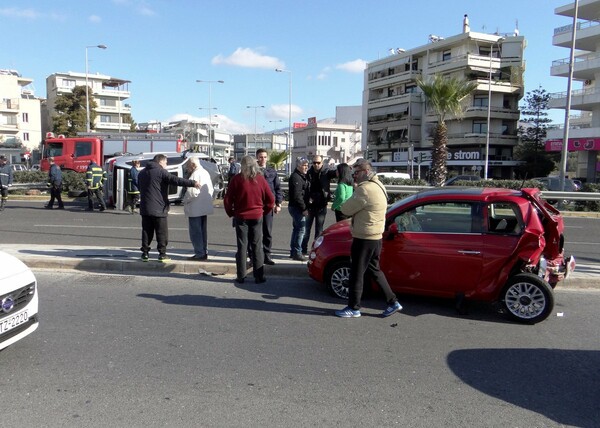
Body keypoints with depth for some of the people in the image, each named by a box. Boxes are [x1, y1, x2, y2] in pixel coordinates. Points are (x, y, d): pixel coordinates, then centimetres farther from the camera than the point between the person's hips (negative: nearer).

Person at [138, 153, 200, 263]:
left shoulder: (142, 173, 16)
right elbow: (176, 180, -21)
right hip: (159, 208, -7)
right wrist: (192, 183, -26)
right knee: (162, 232, 1)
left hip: (145, 208, 7)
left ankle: (145, 253, 12)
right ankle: (162, 254, 2)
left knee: (146, 231, 12)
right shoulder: (161, 172, -10)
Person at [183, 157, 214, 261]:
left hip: (195, 208, -10)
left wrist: (185, 201, -10)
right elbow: (211, 189, 18)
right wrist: (206, 199, 14)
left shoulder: (195, 174, -16)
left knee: (195, 231, -3)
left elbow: (193, 192, -24)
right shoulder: (205, 172, 14)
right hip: (204, 207, 10)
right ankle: (205, 253, 22)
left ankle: (199, 254, -1)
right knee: (203, 230, 16)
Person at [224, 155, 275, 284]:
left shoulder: (237, 179, -7)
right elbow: (271, 199, 0)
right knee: (257, 247, 8)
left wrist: (231, 213, 8)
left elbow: (227, 200, -6)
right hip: (257, 217, 1)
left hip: (240, 217, -1)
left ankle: (241, 276, 10)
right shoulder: (260, 179, -2)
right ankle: (259, 276, 9)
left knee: (242, 246, 7)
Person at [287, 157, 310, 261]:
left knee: (296, 229, 15)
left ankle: (293, 252, 24)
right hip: (297, 207, -11)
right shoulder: (295, 177, -15)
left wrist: (305, 207, 13)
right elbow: (297, 195, -22)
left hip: (297, 208, 11)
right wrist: (304, 208, -21)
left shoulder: (301, 176, 18)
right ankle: (297, 252, -4)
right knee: (301, 229, -9)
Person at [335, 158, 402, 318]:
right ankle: (393, 302, 21)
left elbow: (346, 209, -17)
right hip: (375, 237, 10)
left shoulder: (365, 189, -21)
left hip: (364, 239, -10)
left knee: (357, 273, 1)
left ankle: (353, 308, 12)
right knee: (374, 270, 18)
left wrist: (350, 201, 2)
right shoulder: (378, 186, 13)